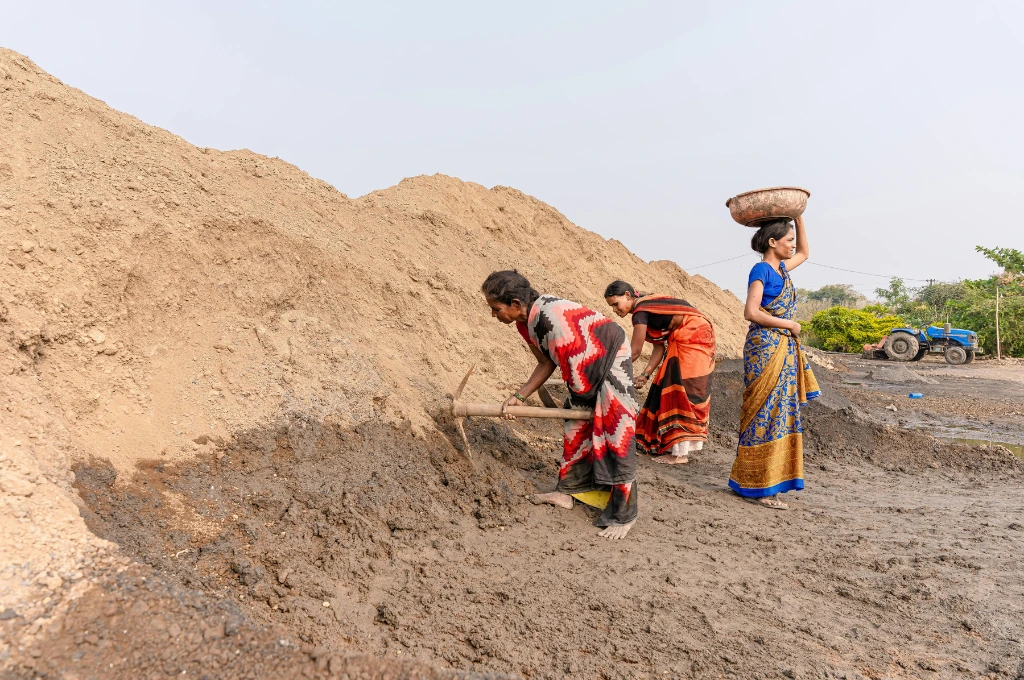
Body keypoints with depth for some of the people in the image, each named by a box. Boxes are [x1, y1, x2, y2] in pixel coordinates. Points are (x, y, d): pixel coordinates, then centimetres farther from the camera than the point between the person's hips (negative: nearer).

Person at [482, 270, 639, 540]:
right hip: (588, 364, 9)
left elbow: (577, 371, -27)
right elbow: (547, 363, 3)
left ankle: (623, 515, 0)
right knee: (576, 426, 14)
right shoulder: (527, 320, -3)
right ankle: (568, 490, 26)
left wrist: (581, 396, -10)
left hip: (612, 359, -9)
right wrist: (520, 396, -4)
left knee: (616, 437, -8)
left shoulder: (551, 317, -33)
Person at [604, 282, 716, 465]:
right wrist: (646, 374, 3)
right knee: (668, 390, 9)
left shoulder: (640, 312, -17)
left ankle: (680, 453, -10)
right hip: (682, 341, 10)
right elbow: (659, 345, 8)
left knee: (682, 390, -11)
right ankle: (667, 443, 14)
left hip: (694, 337, -10)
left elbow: (634, 352, -15)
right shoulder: (647, 306, 11)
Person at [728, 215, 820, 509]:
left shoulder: (782, 269, 14)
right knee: (766, 415, -5)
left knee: (780, 415, 11)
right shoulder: (761, 270, -11)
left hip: (784, 349, 9)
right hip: (765, 349, -9)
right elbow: (751, 312, -21)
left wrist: (798, 218, 25)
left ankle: (768, 481, 20)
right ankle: (759, 487, 3)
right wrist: (789, 324, -12)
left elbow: (804, 253, 34)